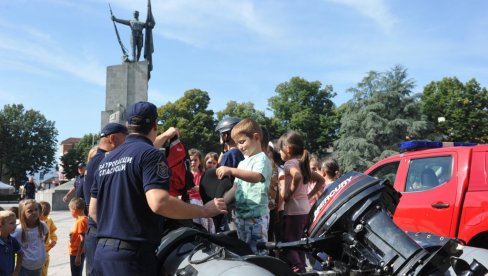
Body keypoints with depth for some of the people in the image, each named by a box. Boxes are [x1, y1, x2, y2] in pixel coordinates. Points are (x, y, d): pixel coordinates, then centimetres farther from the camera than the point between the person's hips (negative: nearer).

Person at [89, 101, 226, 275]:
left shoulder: (106, 160, 14)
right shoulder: (151, 154, -10)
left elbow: (93, 210, 18)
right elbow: (159, 202, -24)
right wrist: (205, 211, -14)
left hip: (102, 251, 8)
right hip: (132, 254, -8)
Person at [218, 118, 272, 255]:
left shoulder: (262, 159, -8)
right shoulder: (242, 163, 18)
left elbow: (257, 177, -29)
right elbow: (235, 188, 17)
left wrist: (231, 171, -38)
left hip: (256, 216, -9)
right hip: (240, 215, 9)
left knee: (258, 253, -8)